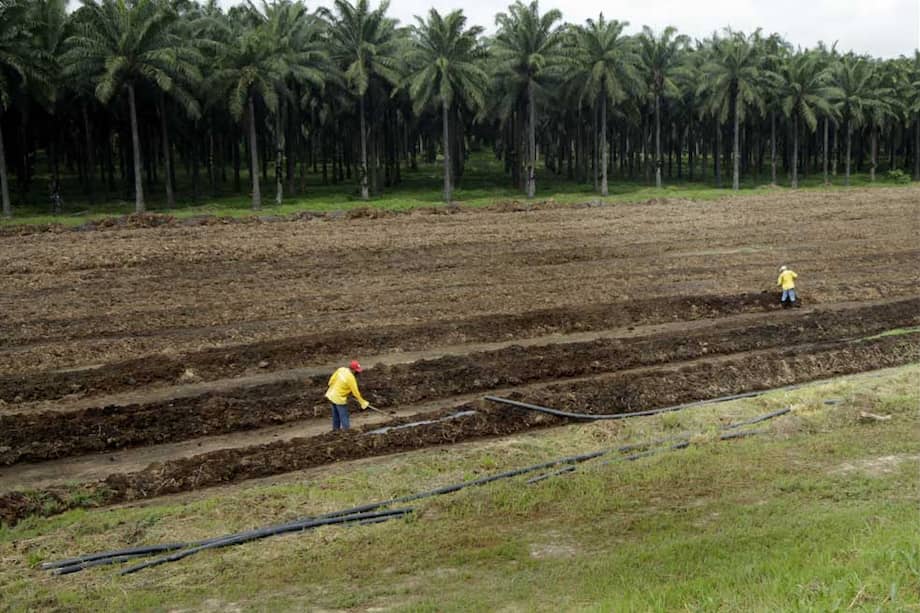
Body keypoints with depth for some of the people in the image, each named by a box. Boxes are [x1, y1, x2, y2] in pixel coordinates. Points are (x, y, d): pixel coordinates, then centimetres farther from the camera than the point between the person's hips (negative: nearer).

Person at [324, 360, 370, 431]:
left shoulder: (341, 369, -6)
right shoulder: (351, 378, -25)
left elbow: (331, 380, 3)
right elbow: (355, 392, -17)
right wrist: (363, 402, -6)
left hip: (331, 394, 8)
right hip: (339, 398, -8)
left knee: (336, 414, 24)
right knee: (344, 416, 3)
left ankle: (336, 428, 39)